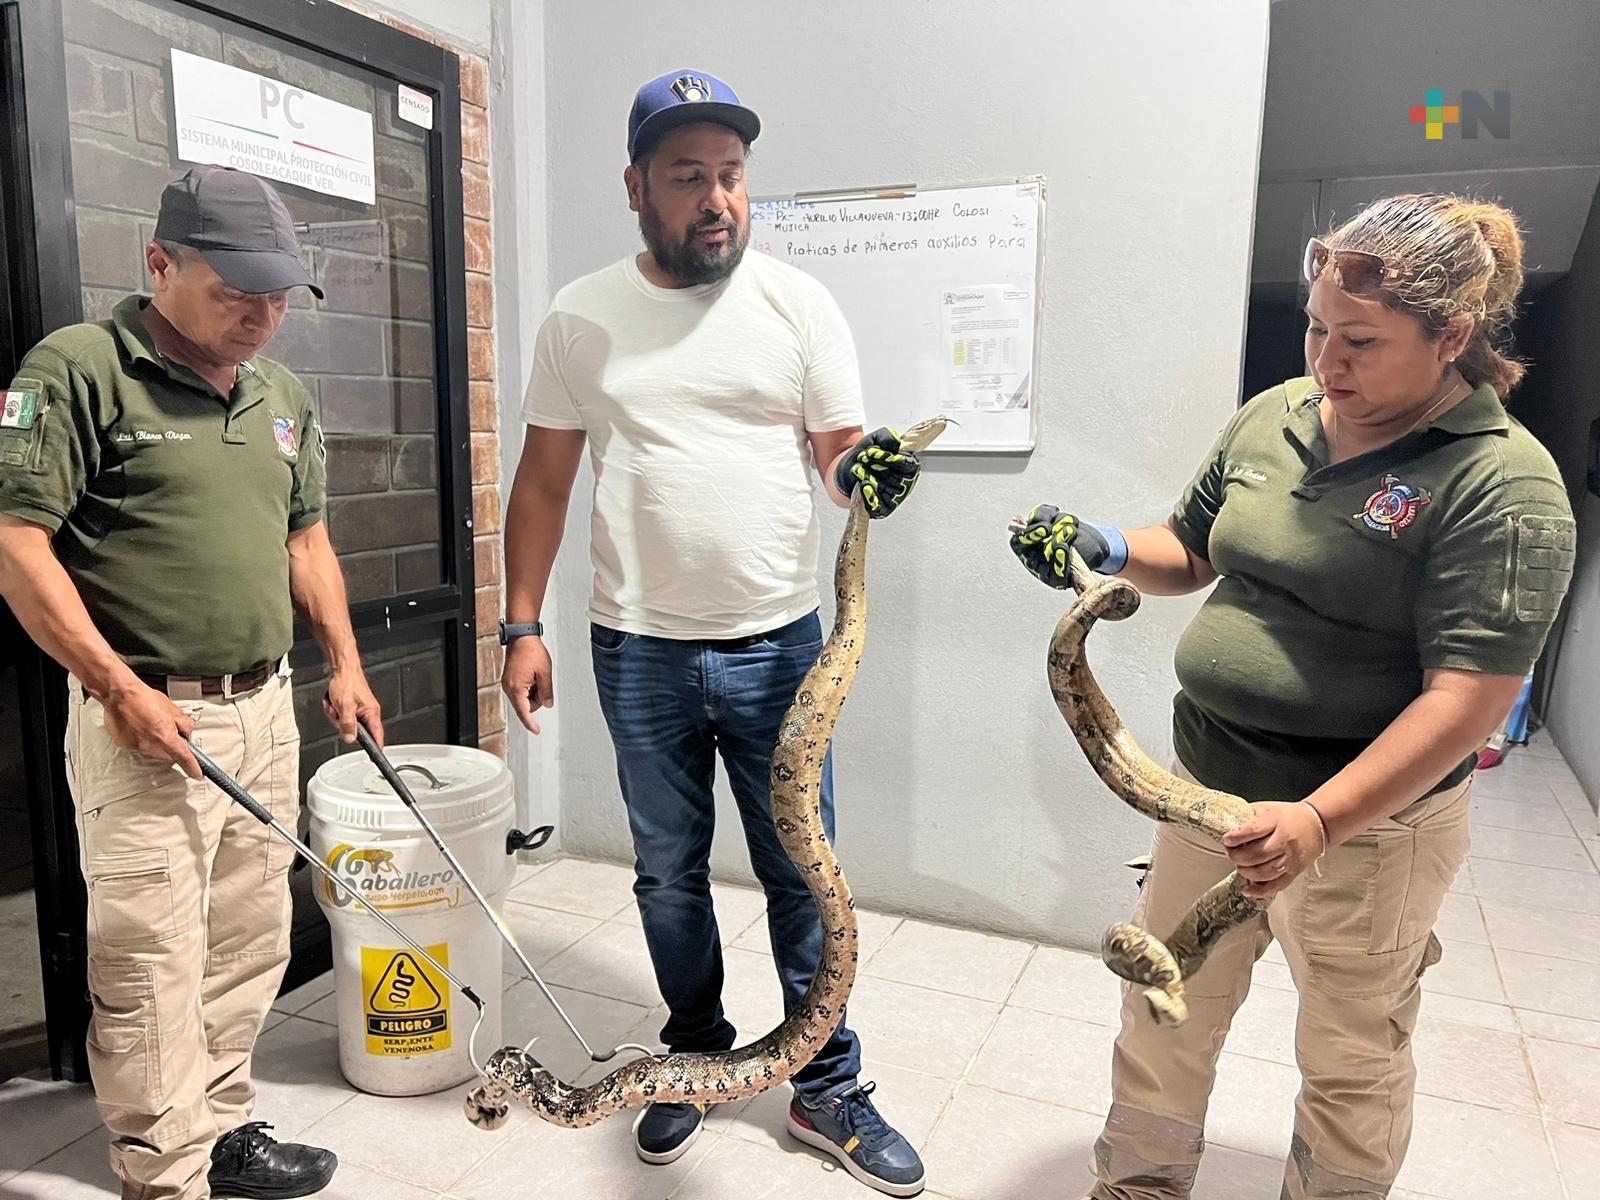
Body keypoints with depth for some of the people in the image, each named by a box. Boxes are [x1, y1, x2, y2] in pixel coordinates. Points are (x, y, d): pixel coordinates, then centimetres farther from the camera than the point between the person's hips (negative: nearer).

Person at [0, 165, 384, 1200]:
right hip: (145, 717, -6)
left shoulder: (283, 394, 13)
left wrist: (345, 664, 11)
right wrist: (121, 688, -15)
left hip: (265, 708, 7)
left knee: (251, 942, 15)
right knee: (150, 962, 0)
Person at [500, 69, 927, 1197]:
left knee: (802, 876, 9)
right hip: (639, 650, 1)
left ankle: (828, 1086, 27)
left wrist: (870, 470, -24)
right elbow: (544, 479, 6)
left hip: (777, 641, -1)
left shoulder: (797, 301, 0)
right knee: (669, 874, 16)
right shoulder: (581, 318, 3)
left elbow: (840, 447, 0)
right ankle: (696, 1057, 37)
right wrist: (522, 625, 1)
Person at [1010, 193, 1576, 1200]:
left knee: (1351, 1060, 16)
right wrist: (1107, 550, -7)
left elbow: (1467, 701, -22)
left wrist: (1318, 820, -31)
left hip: (1368, 817, -5)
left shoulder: (1502, 482, -16)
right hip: (1208, 783, 6)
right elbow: (1191, 552, 14)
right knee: (1162, 1011, 19)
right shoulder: (1274, 417, 2)